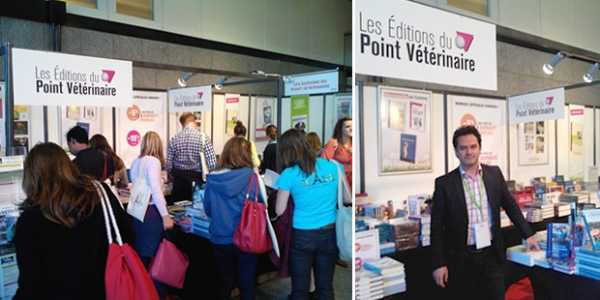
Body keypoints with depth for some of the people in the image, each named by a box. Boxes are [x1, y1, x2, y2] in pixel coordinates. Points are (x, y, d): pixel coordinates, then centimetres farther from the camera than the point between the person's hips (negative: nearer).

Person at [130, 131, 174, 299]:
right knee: (156, 256, 2)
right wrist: (165, 215, -22)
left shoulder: (135, 162, 11)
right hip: (151, 212, -7)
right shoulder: (153, 161, -11)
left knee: (141, 255, 16)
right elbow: (155, 189, -21)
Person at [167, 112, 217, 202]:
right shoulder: (203, 137, -9)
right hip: (197, 177, -2)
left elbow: (169, 162, 1)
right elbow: (212, 162, -12)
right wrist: (207, 174, 6)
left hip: (179, 178, 3)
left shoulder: (174, 139, -1)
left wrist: (171, 175, 19)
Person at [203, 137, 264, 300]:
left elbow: (208, 210, 5)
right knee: (247, 284, 15)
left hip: (220, 240, 2)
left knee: (225, 284, 19)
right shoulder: (252, 177, -14)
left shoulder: (213, 179, -8)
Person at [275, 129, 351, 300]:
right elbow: (348, 199, 5)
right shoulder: (333, 166, -3)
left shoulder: (289, 175, -11)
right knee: (325, 286, 16)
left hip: (302, 236, -3)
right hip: (329, 233, 3)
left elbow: (280, 211, -5)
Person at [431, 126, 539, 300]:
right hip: (461, 258, -2)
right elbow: (437, 227, -7)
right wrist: (439, 264, -9)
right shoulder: (444, 183, -8)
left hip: (491, 254, 3)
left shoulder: (494, 174, 2)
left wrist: (528, 234, 14)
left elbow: (510, 206, 15)